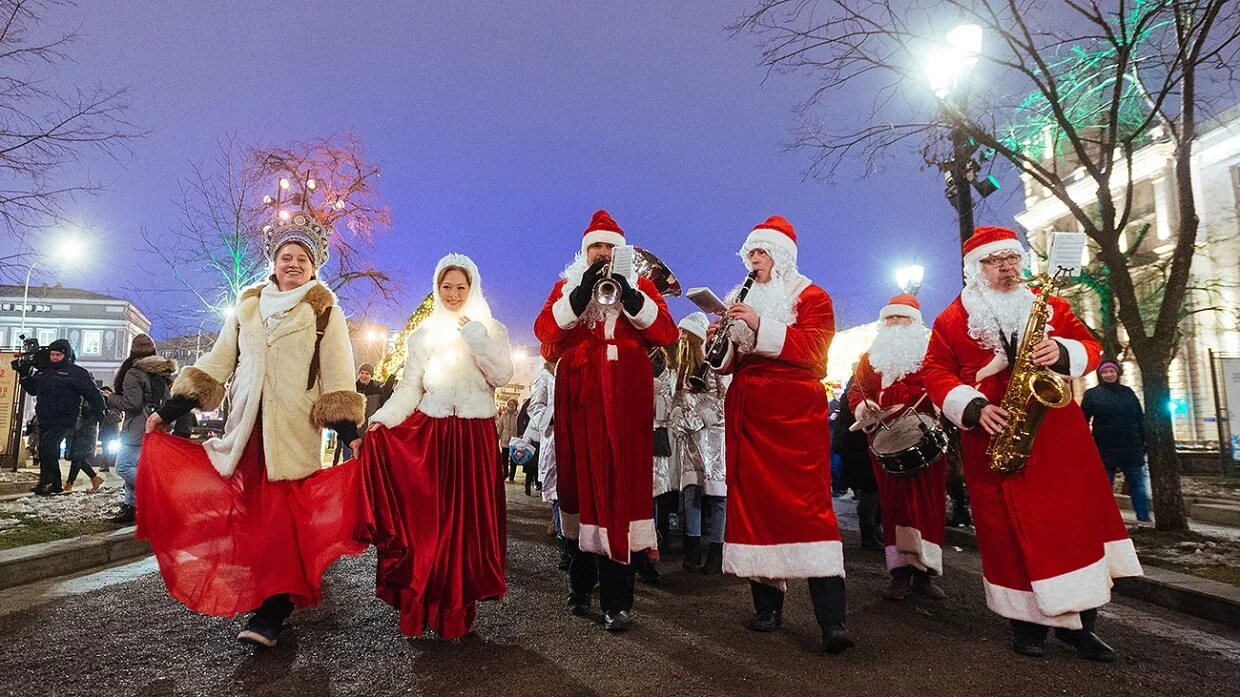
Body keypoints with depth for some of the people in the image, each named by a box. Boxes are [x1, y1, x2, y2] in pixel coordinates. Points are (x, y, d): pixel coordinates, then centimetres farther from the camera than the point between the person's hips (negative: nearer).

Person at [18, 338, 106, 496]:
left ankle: (47, 481, -18)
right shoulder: (43, 371, 15)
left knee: (49, 445, -26)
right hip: (44, 421, 8)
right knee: (44, 453, 11)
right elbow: (32, 389, 28)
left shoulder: (77, 372, -5)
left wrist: (98, 411, -14)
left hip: (65, 421, -8)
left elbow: (93, 393, -7)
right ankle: (55, 485, 21)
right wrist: (25, 375, 14)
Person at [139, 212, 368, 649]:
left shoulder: (325, 313, 5)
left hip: (296, 432, -4)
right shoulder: (247, 307, 16)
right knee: (250, 514, 4)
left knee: (283, 517, -8)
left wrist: (348, 430, -14)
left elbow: (337, 375, -3)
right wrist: (169, 410, 10)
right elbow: (217, 362, 16)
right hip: (247, 429, 4)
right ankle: (254, 596, 17)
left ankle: (272, 612, -5)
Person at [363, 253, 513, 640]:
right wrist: (381, 419, -7)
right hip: (429, 435, 1)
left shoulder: (491, 329, 9)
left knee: (468, 518, -1)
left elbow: (502, 376, -5)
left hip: (475, 437, -1)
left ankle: (458, 608, 9)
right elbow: (409, 388, 7)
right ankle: (422, 605, 6)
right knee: (425, 518, -3)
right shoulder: (423, 334, 12)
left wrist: (476, 337, -12)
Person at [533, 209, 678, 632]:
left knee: (621, 484, -7)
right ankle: (582, 584, 21)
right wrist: (581, 294, -11)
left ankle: (617, 600, -2)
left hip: (626, 397, -1)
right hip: (579, 397, 1)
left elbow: (666, 333, 0)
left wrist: (629, 296, -12)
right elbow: (544, 330, -1)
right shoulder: (566, 286, 16)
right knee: (581, 480, 4)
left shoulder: (640, 285, 14)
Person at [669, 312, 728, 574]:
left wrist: (690, 421, -10)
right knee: (691, 491, 4)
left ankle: (716, 553, 5)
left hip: (712, 437, -6)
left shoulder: (712, 366, -9)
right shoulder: (680, 368, 11)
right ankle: (693, 550, 10)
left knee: (717, 493, -2)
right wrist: (678, 420, 2)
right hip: (689, 439, 6)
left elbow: (718, 405, -10)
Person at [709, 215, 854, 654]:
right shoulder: (745, 301, 20)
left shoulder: (811, 297, 5)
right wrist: (721, 340, -1)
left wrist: (762, 327, -19)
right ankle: (768, 604, 12)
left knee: (808, 504, -13)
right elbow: (731, 362, 20)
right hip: (747, 414, 6)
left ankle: (832, 620, -13)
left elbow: (814, 349, -12)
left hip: (795, 416, -5)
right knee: (752, 502, 3)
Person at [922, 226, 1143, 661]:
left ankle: (1080, 622, 15)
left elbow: (1090, 346, 9)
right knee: (1011, 529, 1)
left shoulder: (1050, 305, 13)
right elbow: (935, 372, 0)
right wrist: (974, 408, -14)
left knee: (1076, 519, 2)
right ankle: (1027, 621, 15)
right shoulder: (953, 319, 4)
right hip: (995, 439, -2)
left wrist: (1062, 353, -15)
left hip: (1058, 434, 3)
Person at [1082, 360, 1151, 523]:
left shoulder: (1127, 392, 10)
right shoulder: (1092, 394, 0)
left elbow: (1140, 418, 13)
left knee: (1139, 486, 5)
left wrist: (1145, 441, 7)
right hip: (1105, 451, -3)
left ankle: (1144, 519, 11)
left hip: (1131, 448, 3)